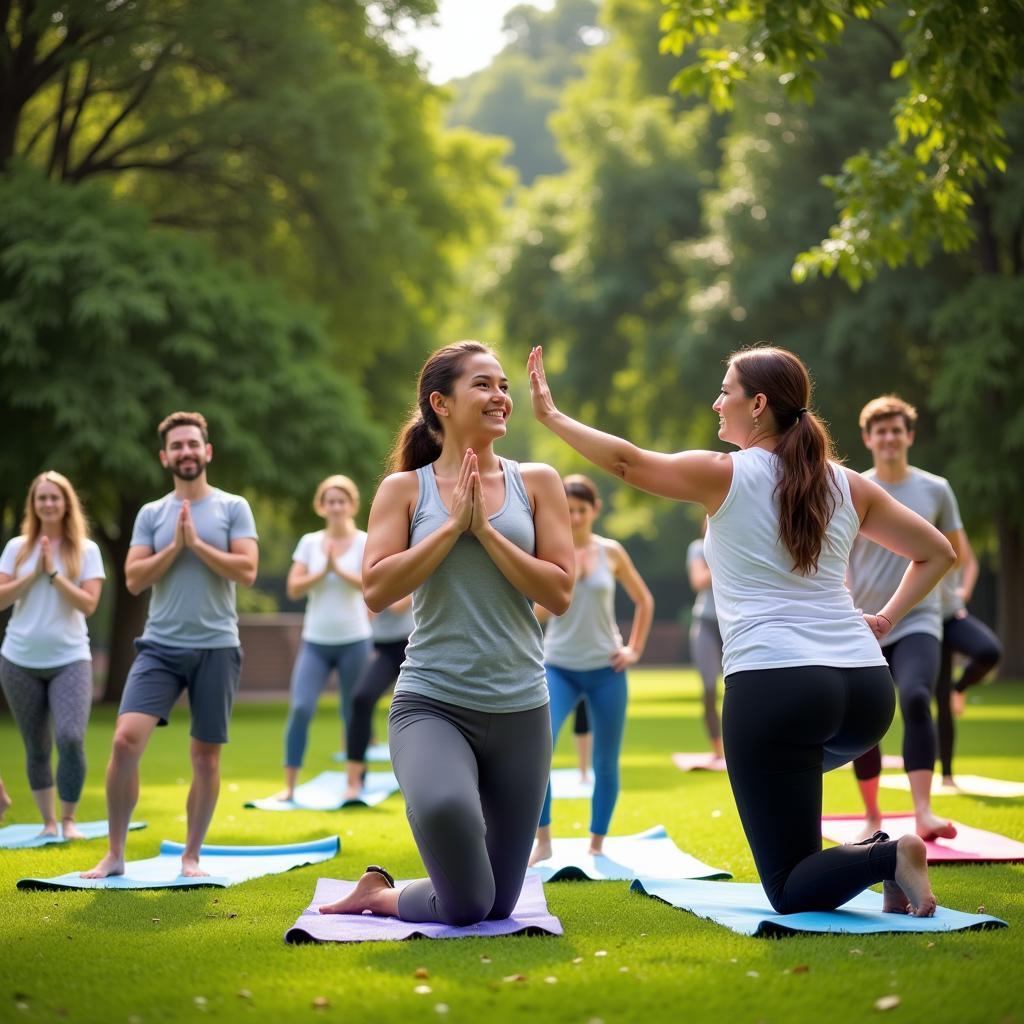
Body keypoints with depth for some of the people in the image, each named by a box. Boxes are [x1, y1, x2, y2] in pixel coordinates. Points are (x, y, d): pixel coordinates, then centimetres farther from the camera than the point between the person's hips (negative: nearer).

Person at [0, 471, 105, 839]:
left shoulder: (86, 550, -1)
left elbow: (88, 604, -10)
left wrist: (54, 573, -15)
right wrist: (35, 572, -13)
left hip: (70, 660, -2)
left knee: (71, 739, -17)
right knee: (37, 748, 10)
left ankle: (69, 820, -1)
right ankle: (48, 822, 23)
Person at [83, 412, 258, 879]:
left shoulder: (233, 507, 2)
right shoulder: (150, 514, 9)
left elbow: (246, 571, -9)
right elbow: (134, 580, 0)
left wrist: (197, 543, -13)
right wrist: (174, 547, -10)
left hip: (216, 648, -1)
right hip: (160, 646, 1)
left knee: (205, 756, 5)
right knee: (126, 740, -14)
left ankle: (191, 855, 19)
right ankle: (115, 853, -2)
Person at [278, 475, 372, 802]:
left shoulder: (365, 542, -1)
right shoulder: (310, 542, 6)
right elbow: (294, 588, -1)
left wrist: (339, 568, -22)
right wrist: (323, 571, -14)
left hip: (353, 641, -1)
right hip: (315, 642, 1)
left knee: (353, 713, 6)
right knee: (300, 708, -11)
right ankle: (289, 785, -6)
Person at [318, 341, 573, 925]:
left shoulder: (536, 482, 5)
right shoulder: (405, 489, 2)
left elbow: (560, 593, -3)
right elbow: (376, 589, -9)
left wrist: (485, 530, -10)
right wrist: (453, 525, -11)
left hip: (520, 707, 3)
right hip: (432, 703, -3)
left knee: (496, 905, 9)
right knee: (443, 808, -34)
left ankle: (381, 897, 39)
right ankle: (377, 890, -1)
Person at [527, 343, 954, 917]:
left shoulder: (726, 476, -1)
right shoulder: (847, 485, 13)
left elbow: (627, 461, 3)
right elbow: (937, 553, 19)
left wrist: (551, 415, 14)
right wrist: (887, 619, 18)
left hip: (773, 687, -5)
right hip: (866, 687, 5)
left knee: (792, 891, 4)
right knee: (796, 758, 39)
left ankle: (885, 858, -25)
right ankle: (878, 850, 14)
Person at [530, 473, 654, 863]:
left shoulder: (611, 552, 1)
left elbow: (644, 601, 13)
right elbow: (540, 612, -5)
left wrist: (635, 648, 6)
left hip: (605, 670, 1)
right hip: (559, 668, -1)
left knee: (605, 762, 5)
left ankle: (597, 844, 20)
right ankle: (542, 841, -9)